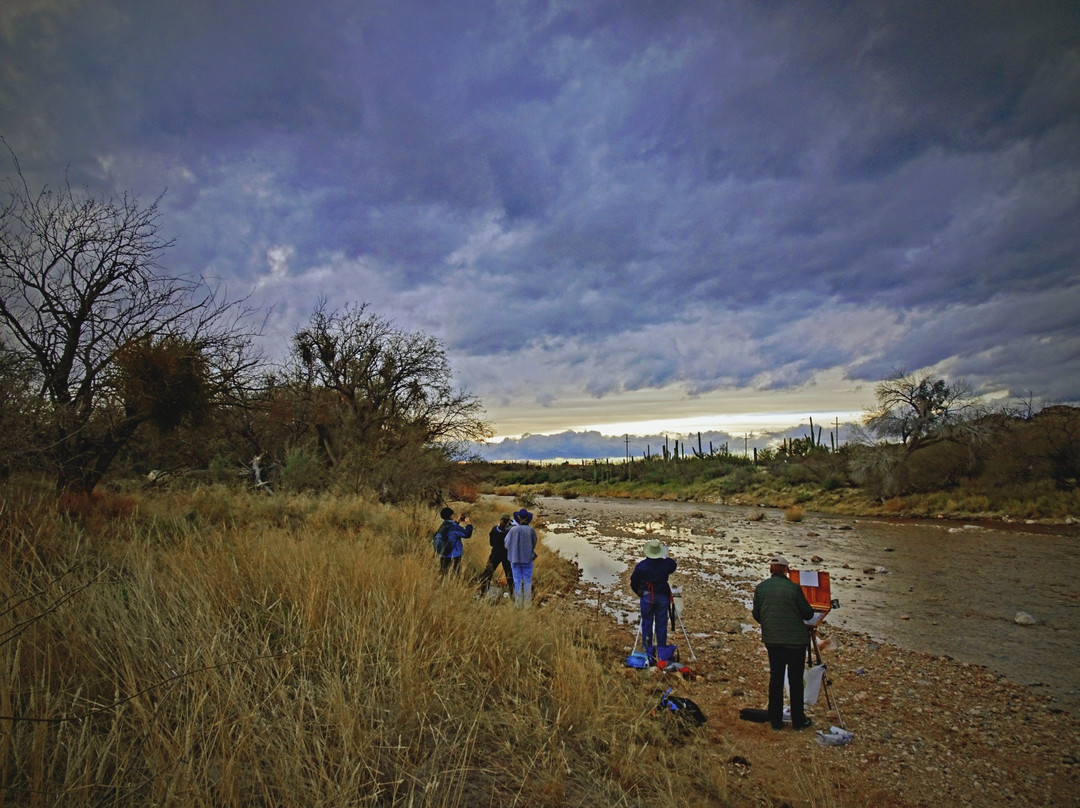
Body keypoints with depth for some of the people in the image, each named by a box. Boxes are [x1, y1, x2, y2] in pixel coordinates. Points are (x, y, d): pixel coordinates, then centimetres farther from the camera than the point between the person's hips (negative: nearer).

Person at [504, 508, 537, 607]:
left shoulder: (513, 530, -9)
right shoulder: (530, 530, -9)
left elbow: (506, 543, 0)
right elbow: (534, 544, 1)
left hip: (515, 559, 1)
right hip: (527, 559, -1)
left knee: (517, 581, 8)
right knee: (527, 582, 8)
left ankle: (518, 603, 10)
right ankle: (527, 603, 8)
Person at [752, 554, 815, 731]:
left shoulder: (761, 588, -2)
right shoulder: (793, 588, -14)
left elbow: (756, 615, 5)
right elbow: (808, 614, -7)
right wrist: (808, 608, 15)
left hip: (771, 640, 3)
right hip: (795, 640, -3)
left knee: (776, 677, 12)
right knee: (795, 679, 9)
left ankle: (775, 720, 18)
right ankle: (798, 721, 19)